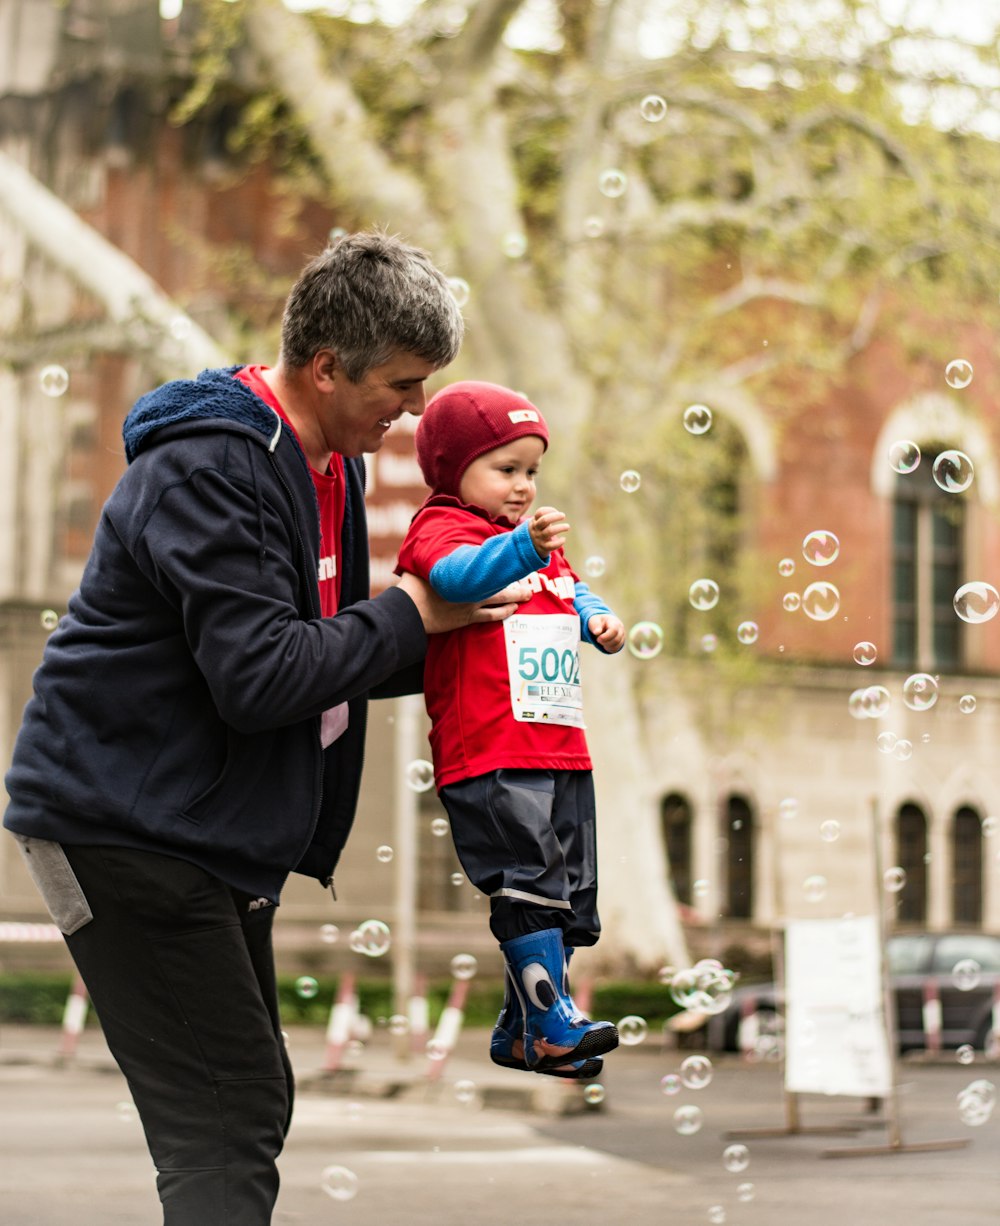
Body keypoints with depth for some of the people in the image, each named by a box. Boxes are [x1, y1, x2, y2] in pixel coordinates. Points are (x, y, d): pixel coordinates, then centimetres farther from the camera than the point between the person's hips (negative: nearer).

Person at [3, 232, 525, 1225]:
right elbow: (260, 676, -28)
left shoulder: (328, 464, 12)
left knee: (247, 1107, 14)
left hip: (223, 833, 10)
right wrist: (413, 615, -16)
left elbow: (328, 652, 19)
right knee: (226, 1115, -14)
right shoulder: (205, 470, -20)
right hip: (124, 826, -10)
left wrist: (463, 642, 3)